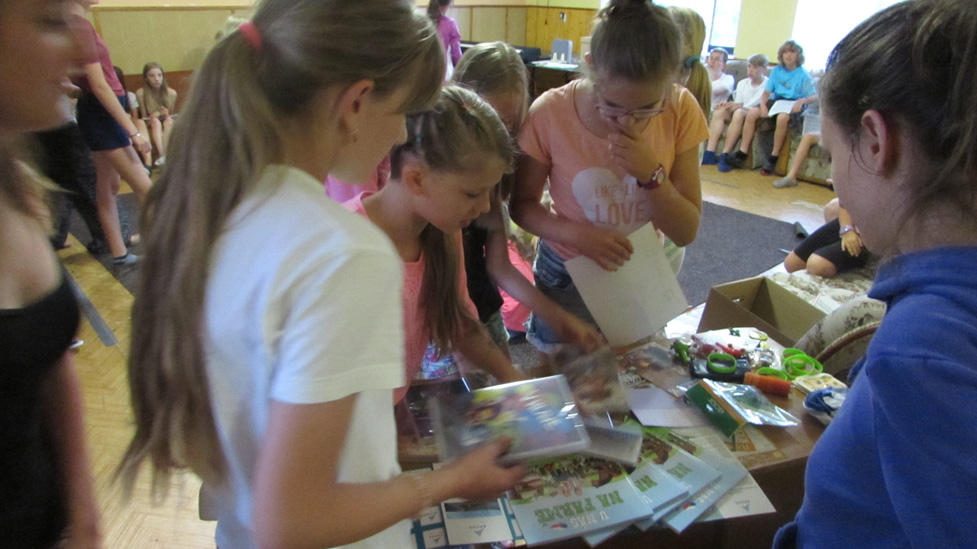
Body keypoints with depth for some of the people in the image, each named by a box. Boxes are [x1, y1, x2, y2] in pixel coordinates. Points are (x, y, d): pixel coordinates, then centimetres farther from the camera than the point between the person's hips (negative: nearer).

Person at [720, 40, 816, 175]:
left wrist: (803, 100, -28)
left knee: (782, 117, -38)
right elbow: (767, 92, 7)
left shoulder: (803, 74, -1)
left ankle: (773, 158, -29)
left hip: (794, 103, -4)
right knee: (752, 112, -22)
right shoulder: (777, 70, 10)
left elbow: (815, 96, -5)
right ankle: (742, 154, -19)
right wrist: (763, 104, -14)